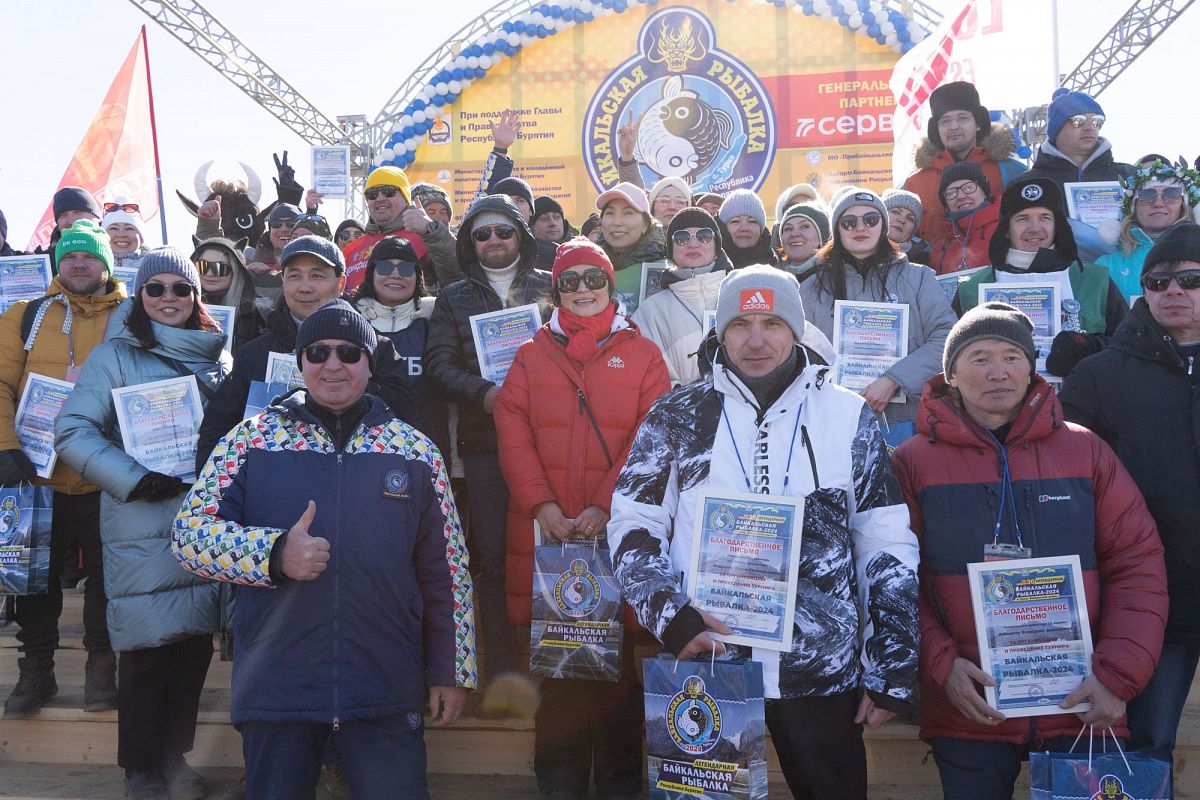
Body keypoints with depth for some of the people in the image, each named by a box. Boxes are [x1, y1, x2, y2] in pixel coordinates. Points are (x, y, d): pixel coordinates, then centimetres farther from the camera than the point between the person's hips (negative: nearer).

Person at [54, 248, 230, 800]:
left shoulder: (217, 357, 12)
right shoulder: (114, 356, -1)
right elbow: (73, 432, -7)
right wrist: (134, 480, -16)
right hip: (142, 525, -4)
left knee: (196, 639, 8)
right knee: (148, 643, -1)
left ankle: (175, 754, 24)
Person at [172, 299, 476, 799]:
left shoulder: (415, 451, 5)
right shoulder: (252, 438, 3)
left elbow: (446, 572, 8)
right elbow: (188, 533, -2)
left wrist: (451, 670, 6)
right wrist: (275, 554, -18)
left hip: (387, 695, 1)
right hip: (275, 688, 0)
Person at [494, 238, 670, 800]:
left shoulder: (642, 354, 8)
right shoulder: (532, 355, 12)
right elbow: (513, 434, 3)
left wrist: (607, 505, -12)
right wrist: (540, 503, -10)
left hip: (617, 530, -1)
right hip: (547, 532, 1)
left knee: (618, 653, 3)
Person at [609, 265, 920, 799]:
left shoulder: (848, 416, 1)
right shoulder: (676, 416, 2)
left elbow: (887, 548, 3)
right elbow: (633, 526, 2)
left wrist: (891, 673, 1)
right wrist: (671, 613, -14)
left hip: (822, 672, 0)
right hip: (703, 663, 0)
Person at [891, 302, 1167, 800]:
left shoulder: (1084, 450, 6)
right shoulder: (914, 461, 2)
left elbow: (1138, 566, 4)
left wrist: (1117, 676, -6)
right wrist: (940, 664, -12)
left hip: (1084, 708, 2)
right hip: (968, 710, -1)